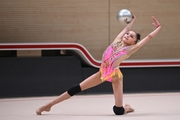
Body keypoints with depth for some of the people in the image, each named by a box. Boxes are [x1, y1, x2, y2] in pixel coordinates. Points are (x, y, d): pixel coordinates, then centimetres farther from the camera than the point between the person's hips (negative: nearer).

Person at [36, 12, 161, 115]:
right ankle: (49, 105, 6)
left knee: (118, 111, -11)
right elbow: (126, 28, 22)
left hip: (115, 75, -4)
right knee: (76, 88, 0)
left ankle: (127, 108, 28)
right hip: (102, 72, 5)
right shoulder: (117, 40, 7)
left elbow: (149, 37, -3)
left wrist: (158, 27, 6)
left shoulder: (131, 49, -4)